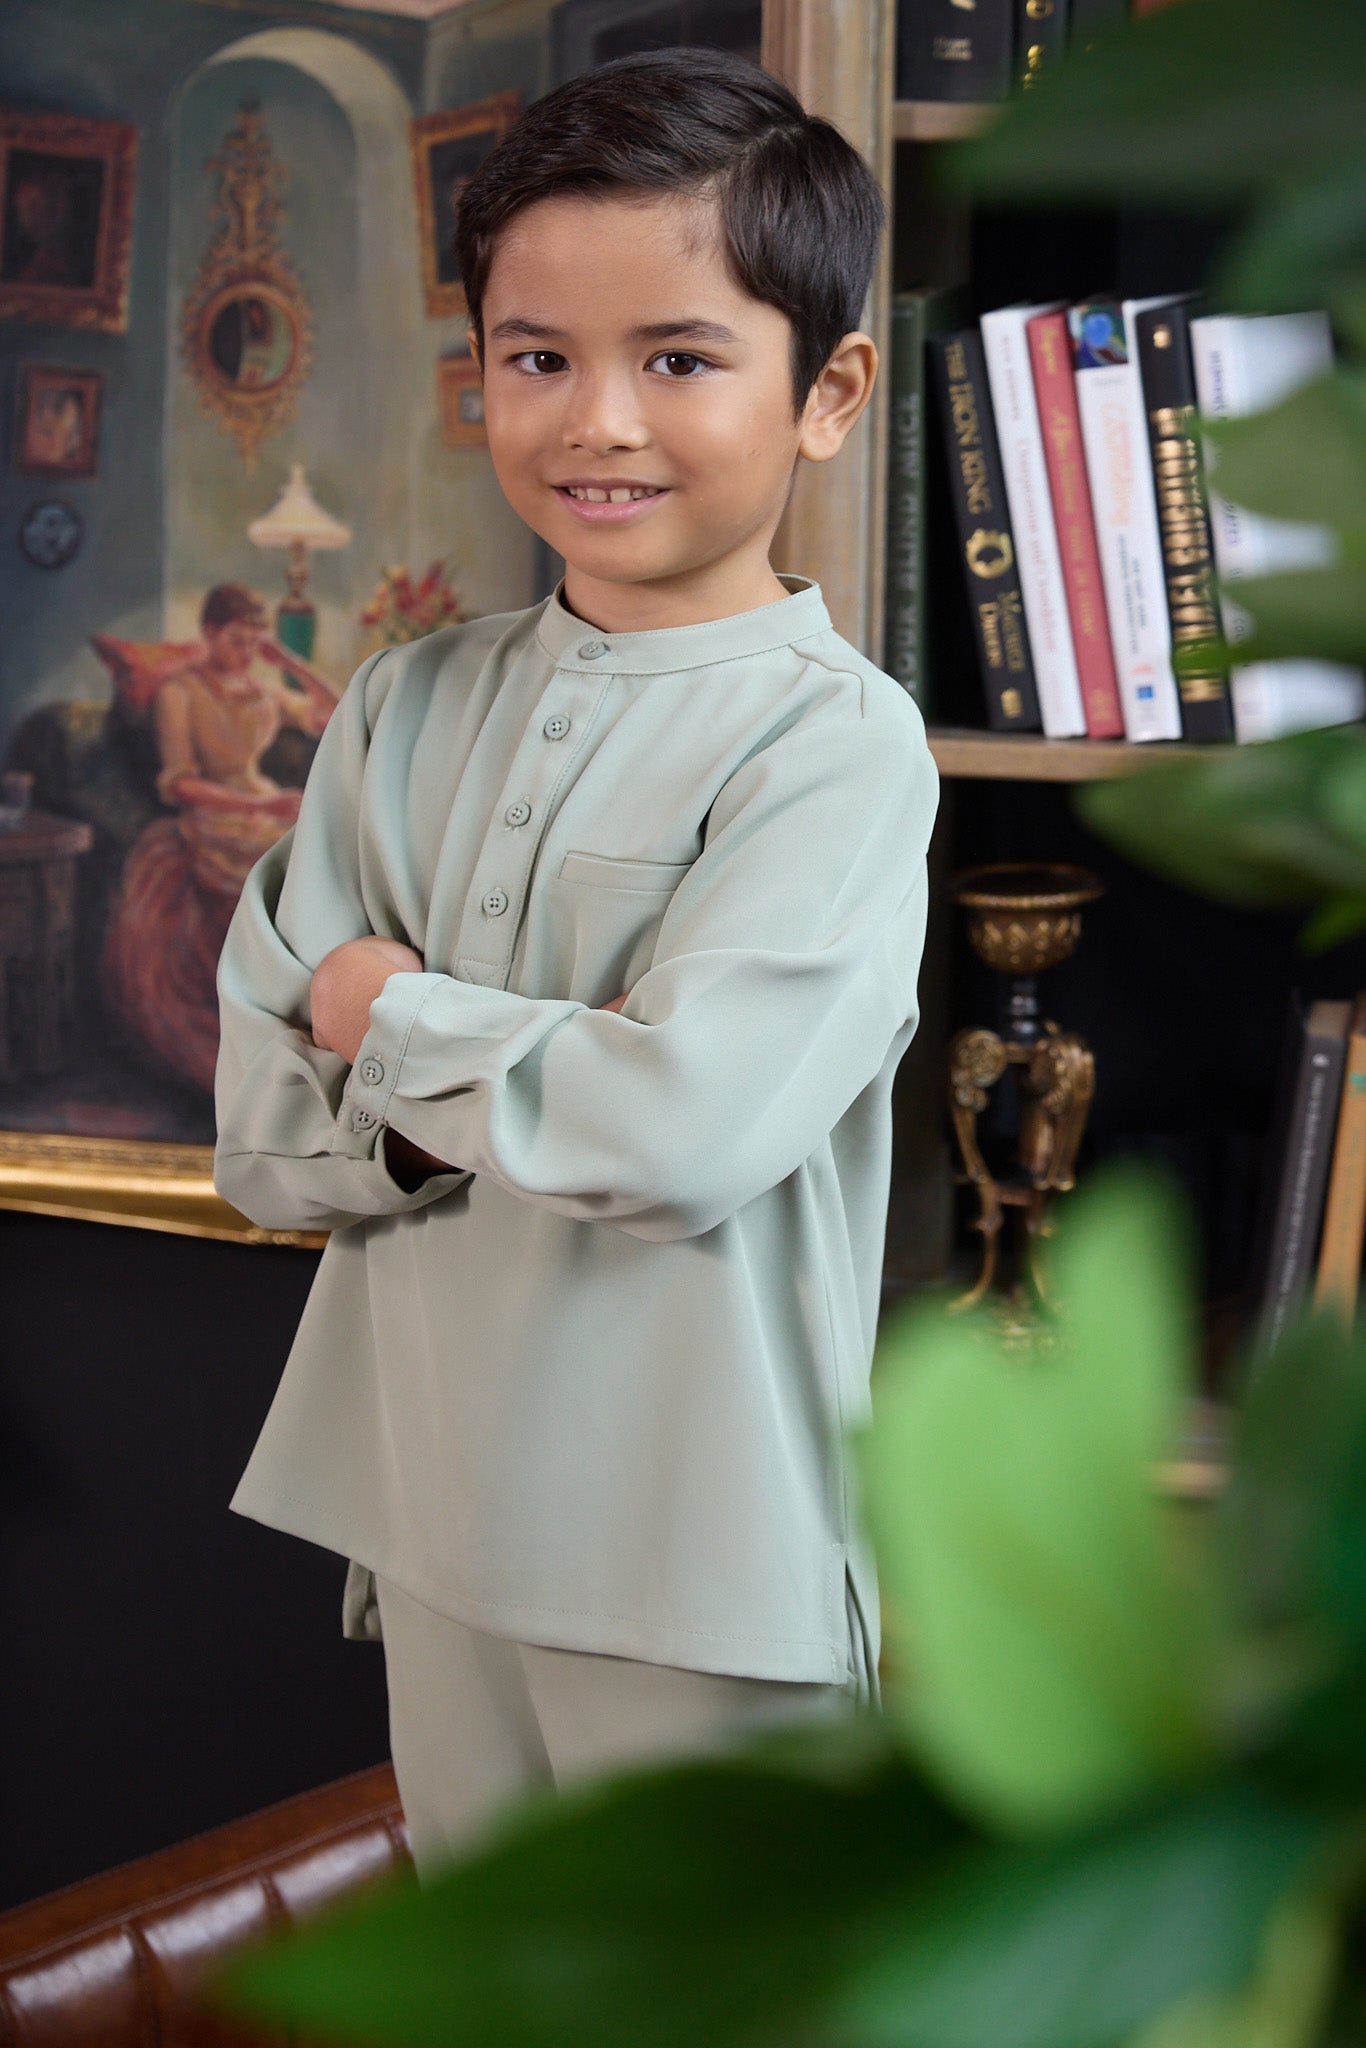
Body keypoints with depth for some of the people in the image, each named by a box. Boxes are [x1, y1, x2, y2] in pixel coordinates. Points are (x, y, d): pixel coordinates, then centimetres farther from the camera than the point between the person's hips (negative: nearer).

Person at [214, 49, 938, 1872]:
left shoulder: (836, 739, -14)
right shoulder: (407, 713, 2)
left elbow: (685, 1129, -26)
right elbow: (265, 1134, -3)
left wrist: (396, 1015, -12)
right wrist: (552, 1082, -18)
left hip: (700, 1539, -5)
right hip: (437, 1500, 5)